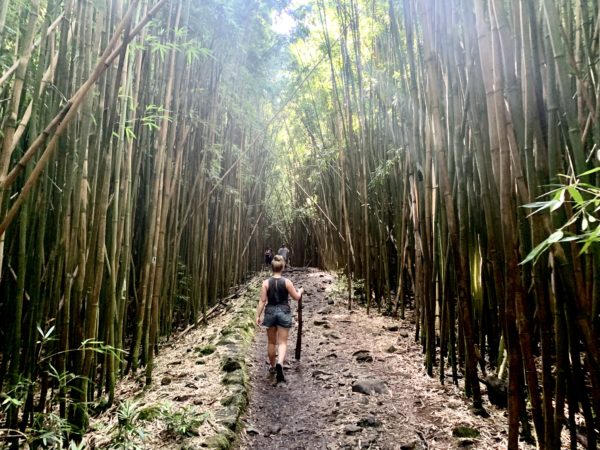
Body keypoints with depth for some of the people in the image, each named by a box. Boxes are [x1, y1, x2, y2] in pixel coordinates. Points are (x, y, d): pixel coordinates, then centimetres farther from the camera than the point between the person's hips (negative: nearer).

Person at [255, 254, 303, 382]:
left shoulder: (266, 283, -7)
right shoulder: (287, 282, -8)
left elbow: (262, 301, -8)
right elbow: (296, 297, 0)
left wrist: (258, 316, -2)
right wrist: (300, 291, 20)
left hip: (270, 312, 2)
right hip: (284, 312, -2)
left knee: (272, 342, 17)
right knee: (282, 342, 3)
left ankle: (272, 366, 31)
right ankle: (279, 363, -21)